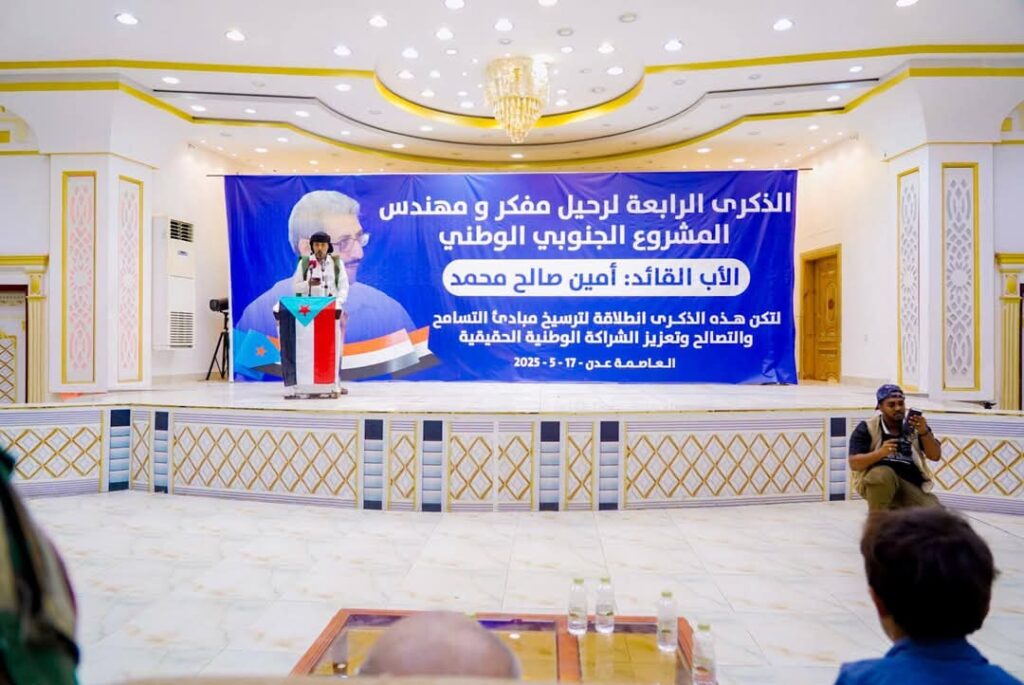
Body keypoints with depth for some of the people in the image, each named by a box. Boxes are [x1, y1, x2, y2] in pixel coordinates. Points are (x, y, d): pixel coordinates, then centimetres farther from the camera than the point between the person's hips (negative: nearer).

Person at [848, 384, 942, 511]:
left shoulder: (915, 425, 7)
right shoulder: (867, 428, -5)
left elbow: (935, 456, -2)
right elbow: (854, 464, -12)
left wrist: (924, 432, -19)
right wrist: (880, 453, -29)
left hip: (911, 484, 4)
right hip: (875, 483, -4)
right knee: (883, 474, -37)